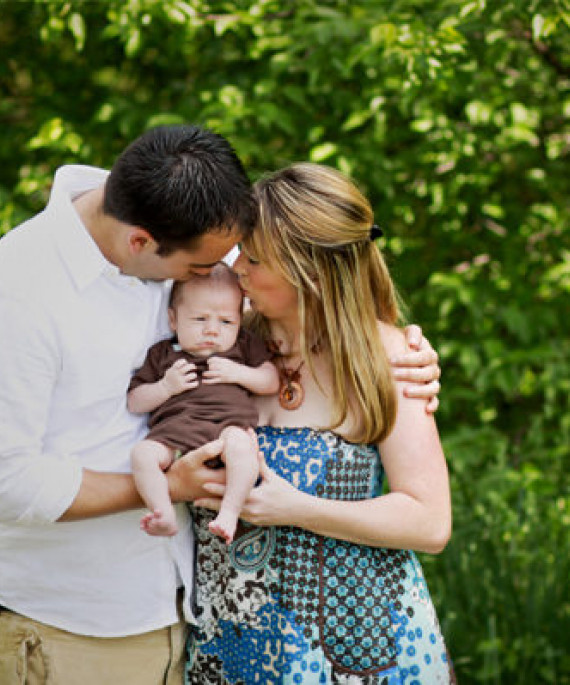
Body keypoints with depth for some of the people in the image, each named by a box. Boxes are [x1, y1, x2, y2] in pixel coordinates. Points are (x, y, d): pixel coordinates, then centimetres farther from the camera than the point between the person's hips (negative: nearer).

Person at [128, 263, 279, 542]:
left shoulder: (244, 345, 23)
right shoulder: (161, 354, 21)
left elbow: (272, 382, 19)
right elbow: (134, 402, 18)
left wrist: (238, 373, 2)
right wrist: (166, 386, 0)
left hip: (228, 422, -1)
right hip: (173, 428, 1)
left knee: (240, 443, -37)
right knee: (142, 454, -29)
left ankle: (229, 511, -38)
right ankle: (165, 516, -30)